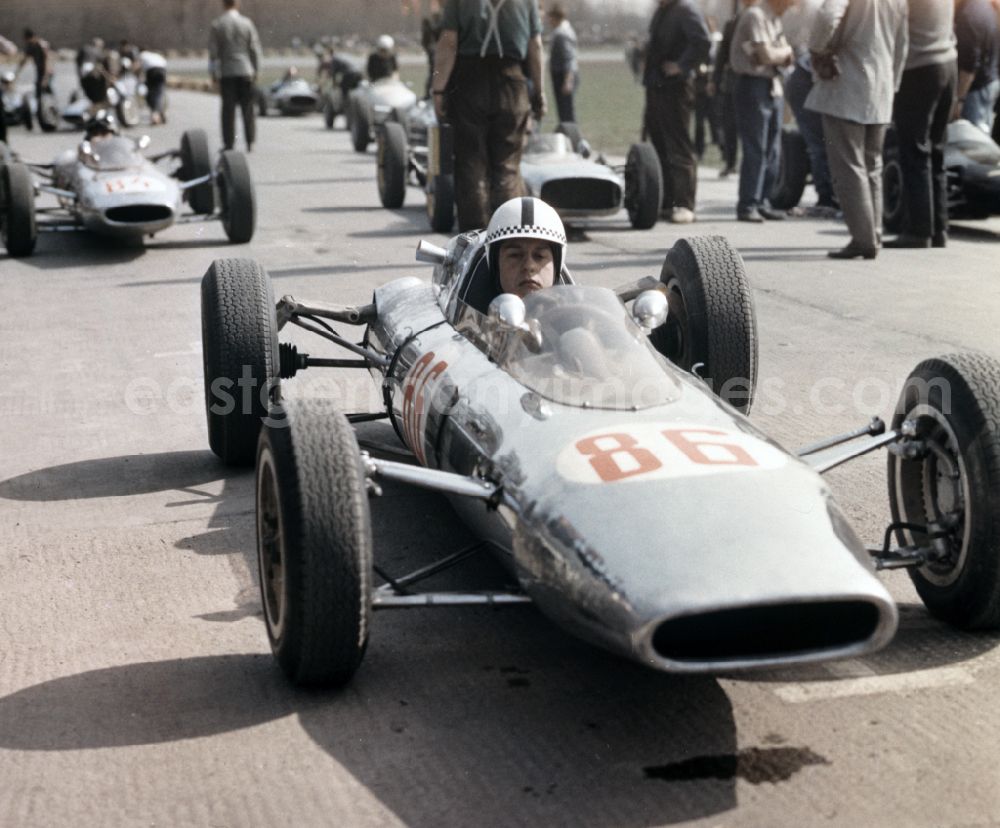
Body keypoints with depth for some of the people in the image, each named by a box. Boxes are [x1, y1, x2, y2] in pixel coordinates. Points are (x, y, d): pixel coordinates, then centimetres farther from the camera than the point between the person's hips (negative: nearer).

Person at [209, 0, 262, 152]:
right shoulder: (247, 23, -1)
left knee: (228, 109, 3)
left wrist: (214, 73, 4)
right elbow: (255, 49, 1)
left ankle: (229, 144, 2)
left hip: (226, 72, 0)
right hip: (245, 71, 1)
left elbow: (213, 51, -3)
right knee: (247, 109, 6)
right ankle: (250, 143, 3)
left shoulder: (217, 24, -3)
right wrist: (255, 71, 8)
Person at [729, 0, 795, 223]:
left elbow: (785, 57, 16)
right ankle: (747, 206, -5)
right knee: (755, 150, -9)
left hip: (773, 86, 9)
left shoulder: (775, 19, 16)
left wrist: (781, 54, -7)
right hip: (753, 85, -9)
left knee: (773, 151, 9)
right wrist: (785, 51, 1)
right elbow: (767, 56, -19)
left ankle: (762, 202, 15)